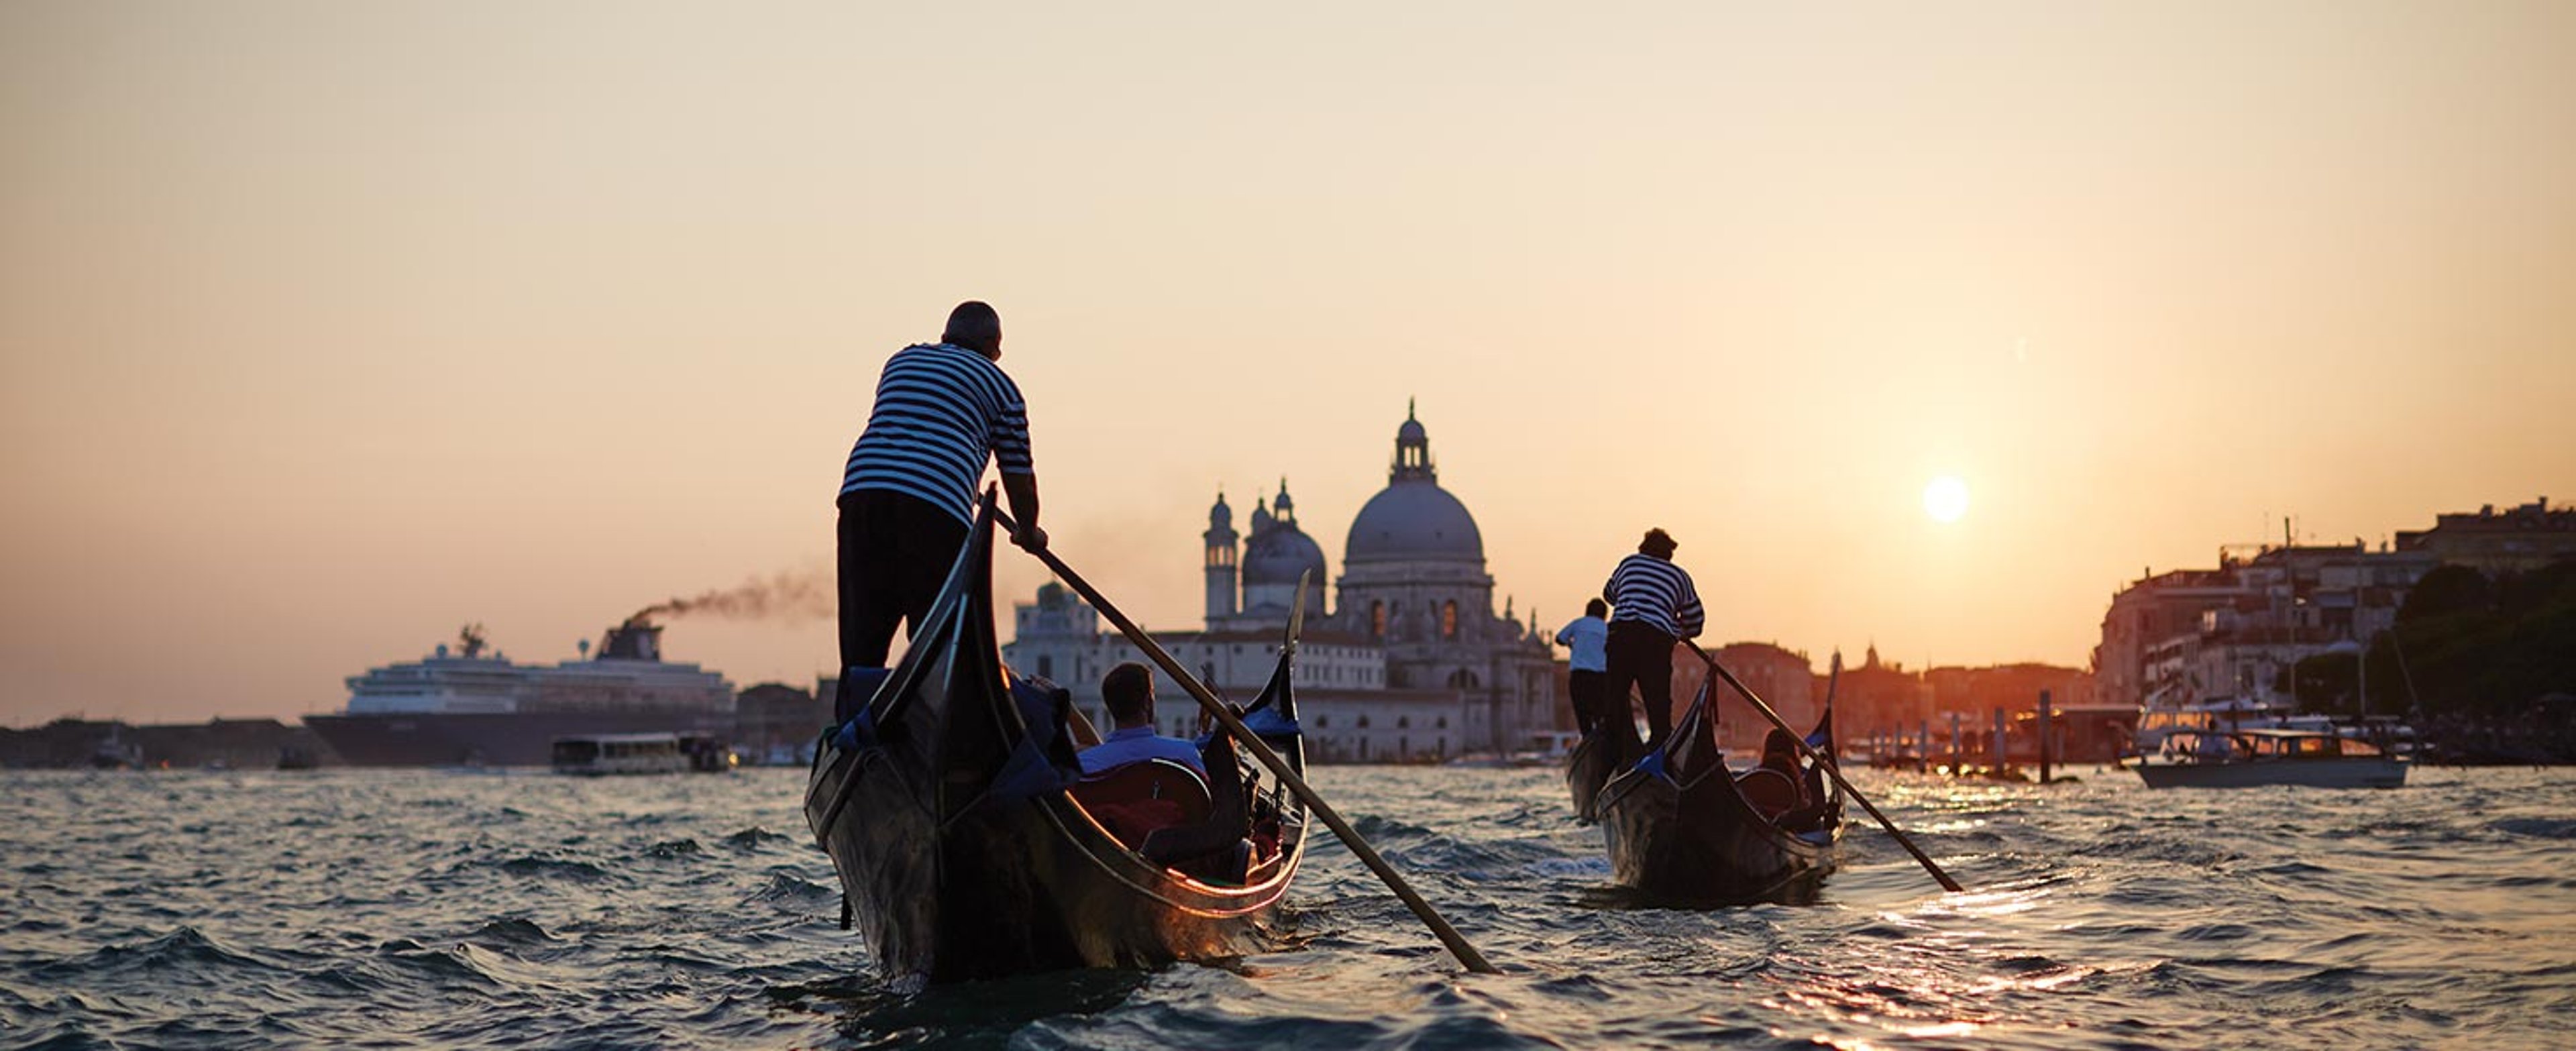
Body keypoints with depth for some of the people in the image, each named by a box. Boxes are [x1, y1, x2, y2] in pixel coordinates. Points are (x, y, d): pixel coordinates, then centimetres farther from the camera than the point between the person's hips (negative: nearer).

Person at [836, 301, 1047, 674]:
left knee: (861, 642, 7)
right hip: (937, 508, -4)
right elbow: (1018, 475, 17)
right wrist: (1028, 532, 37)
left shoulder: (901, 361, 28)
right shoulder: (998, 386, 15)